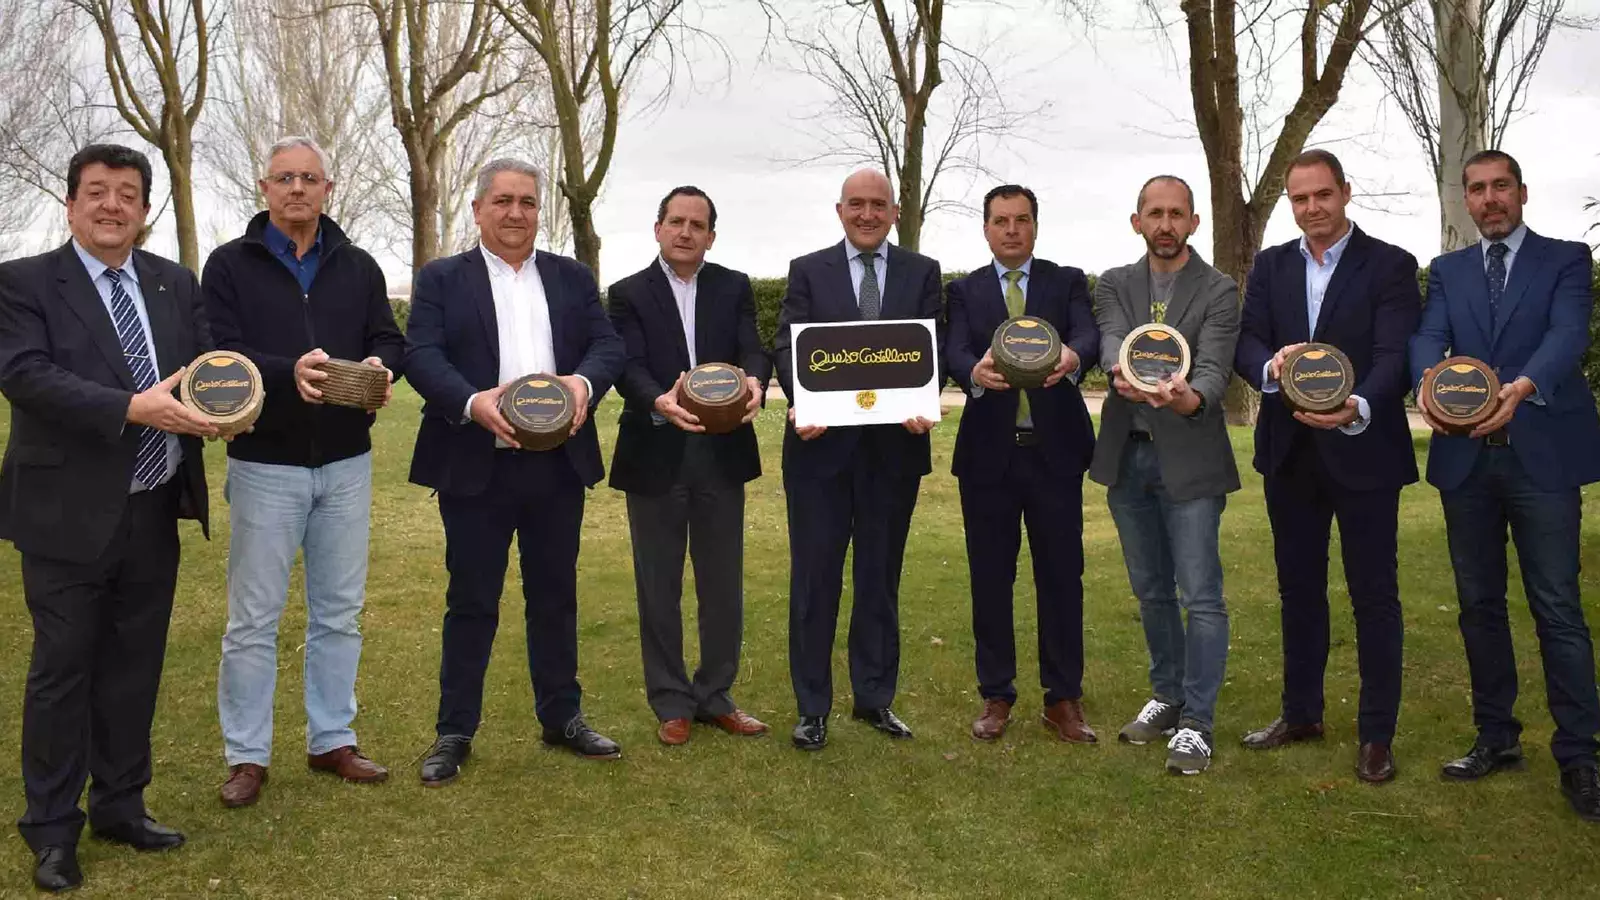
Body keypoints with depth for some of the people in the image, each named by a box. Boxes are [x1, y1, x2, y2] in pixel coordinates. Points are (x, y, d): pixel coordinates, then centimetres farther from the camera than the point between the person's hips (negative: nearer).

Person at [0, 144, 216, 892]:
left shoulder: (175, 284, 10)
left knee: (134, 665, 13)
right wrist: (133, 407, -29)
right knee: (62, 670, 4)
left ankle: (121, 806, 28)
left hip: (153, 512, 4)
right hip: (69, 514, -4)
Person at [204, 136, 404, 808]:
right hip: (266, 463, -3)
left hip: (346, 462, 4)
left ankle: (331, 740, 23)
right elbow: (220, 352, -11)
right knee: (253, 618, 2)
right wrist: (288, 372, -29)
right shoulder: (230, 264, -1)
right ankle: (247, 755, 14)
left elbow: (390, 339, 5)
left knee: (339, 612, 11)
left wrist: (380, 364, -20)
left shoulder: (358, 268, 9)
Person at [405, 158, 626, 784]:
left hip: (558, 464, 3)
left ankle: (562, 717, 27)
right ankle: (455, 732, 17)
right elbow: (421, 355, -9)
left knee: (555, 596, 13)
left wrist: (584, 381, -21)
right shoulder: (441, 279, 3)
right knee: (471, 602, 5)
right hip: (475, 467, -3)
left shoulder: (573, 278, 12)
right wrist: (472, 402, -28)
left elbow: (608, 344, 1)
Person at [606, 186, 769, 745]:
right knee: (659, 588, 7)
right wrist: (659, 402, -34)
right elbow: (629, 368, -12)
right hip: (656, 456, -2)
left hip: (723, 454, 2)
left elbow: (753, 350, -6)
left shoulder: (734, 288, 7)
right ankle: (671, 704, 21)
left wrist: (754, 382, -30)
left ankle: (715, 697, 26)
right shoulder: (628, 294, 1)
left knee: (723, 585, 10)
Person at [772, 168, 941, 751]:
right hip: (822, 442, -1)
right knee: (815, 577, 4)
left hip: (895, 444, 2)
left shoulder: (923, 273, 8)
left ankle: (875, 698, 24)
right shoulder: (808, 272, 5)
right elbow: (787, 347, -4)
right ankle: (812, 708, 14)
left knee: (881, 576, 12)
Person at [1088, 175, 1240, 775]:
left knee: (1201, 595, -5)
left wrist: (1190, 397, -41)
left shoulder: (1218, 292, -3)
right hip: (1127, 456, 4)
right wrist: (1122, 374, -37)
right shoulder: (1115, 285, 7)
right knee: (1151, 591, 15)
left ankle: (1196, 723, 4)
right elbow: (1111, 341, -12)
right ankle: (1168, 697, 31)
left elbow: (1214, 367, -17)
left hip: (1189, 460, -4)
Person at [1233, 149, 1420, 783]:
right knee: (1298, 588, 15)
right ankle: (1301, 712, 29)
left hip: (1363, 451, -4)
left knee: (1374, 595, 3)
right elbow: (1246, 344, -3)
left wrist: (1357, 409, -35)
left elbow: (1394, 356, -15)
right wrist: (1271, 365, -27)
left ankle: (1377, 733, 15)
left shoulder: (1389, 265, -4)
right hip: (1290, 453, 4)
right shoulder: (1270, 267, 8)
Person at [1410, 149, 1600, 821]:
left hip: (1543, 454, -3)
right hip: (1466, 457, 4)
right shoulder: (1447, 270, 13)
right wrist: (1429, 378, -29)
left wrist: (1523, 387, -34)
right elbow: (1428, 336, -4)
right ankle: (1496, 737, 24)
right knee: (1479, 605, 11)